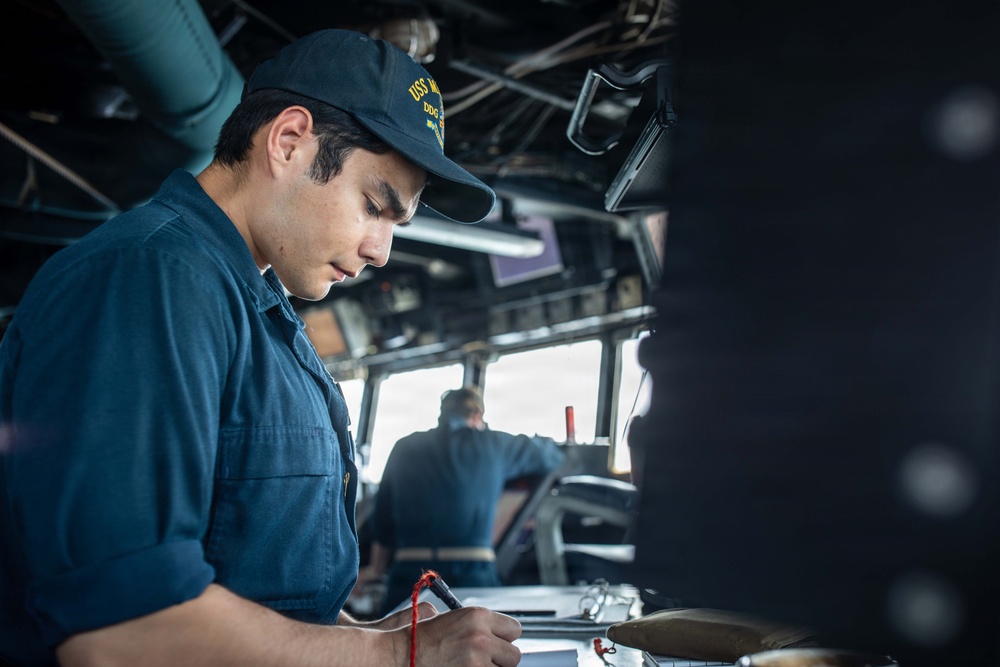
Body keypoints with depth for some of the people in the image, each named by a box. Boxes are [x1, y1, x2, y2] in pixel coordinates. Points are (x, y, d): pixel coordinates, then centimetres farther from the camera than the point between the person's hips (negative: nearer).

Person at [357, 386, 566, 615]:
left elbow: (383, 519, 17)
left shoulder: (404, 449, 13)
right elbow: (553, 456, 23)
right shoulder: (491, 445, 6)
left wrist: (376, 568, 31)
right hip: (472, 576, -2)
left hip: (409, 574, 2)